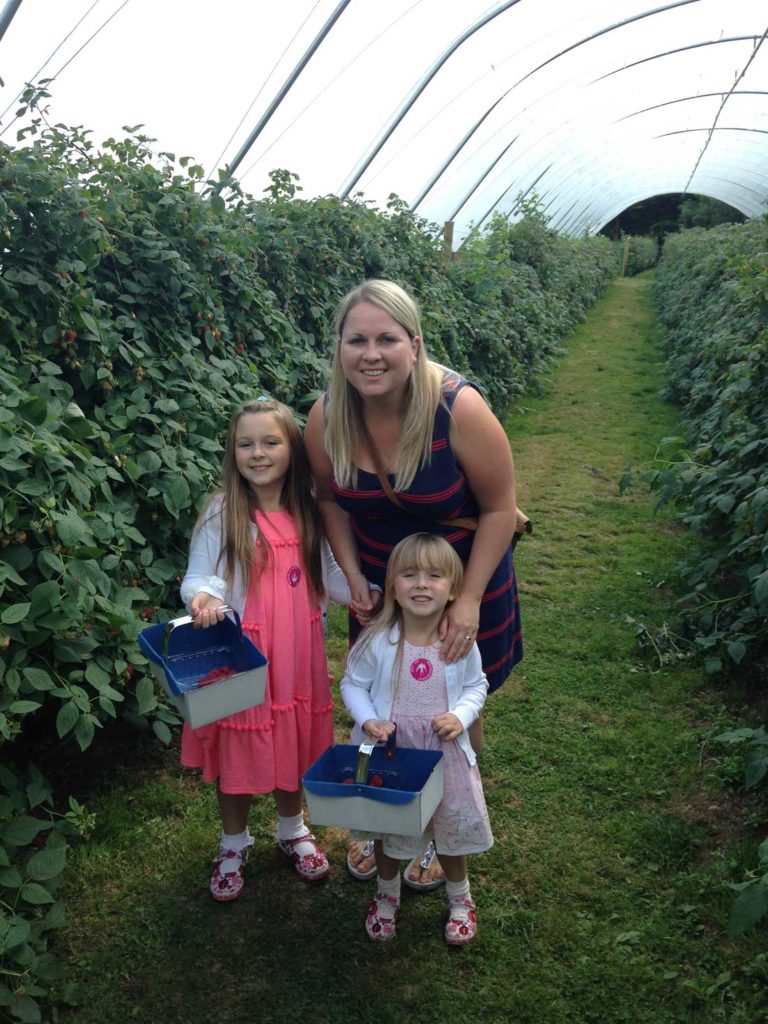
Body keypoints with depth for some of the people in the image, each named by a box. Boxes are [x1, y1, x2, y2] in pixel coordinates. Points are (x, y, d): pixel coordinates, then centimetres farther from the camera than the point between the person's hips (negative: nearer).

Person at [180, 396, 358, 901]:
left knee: (295, 745, 17)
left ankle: (293, 829, 44)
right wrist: (203, 597, -34)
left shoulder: (309, 512, 1)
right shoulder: (222, 513, -11)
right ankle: (234, 844, 35)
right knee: (238, 753, 9)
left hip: (298, 654, 3)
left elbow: (328, 574, 6)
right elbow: (199, 576, -12)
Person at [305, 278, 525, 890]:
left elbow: (499, 509, -18)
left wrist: (468, 600, -19)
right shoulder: (326, 417, -17)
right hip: (378, 588, 3)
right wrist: (353, 576, -9)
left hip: (463, 583, -3)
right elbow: (331, 499, 1)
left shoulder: (460, 409, -29)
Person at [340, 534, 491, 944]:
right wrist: (369, 721, -21)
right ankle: (387, 895, 49)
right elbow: (352, 684, -6)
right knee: (387, 831, 20)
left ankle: (459, 897, 48)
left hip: (444, 753, 1)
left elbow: (476, 685, 2)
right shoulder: (377, 640, -19)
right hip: (389, 753, -1)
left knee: (451, 829, 18)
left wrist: (461, 716, -16)